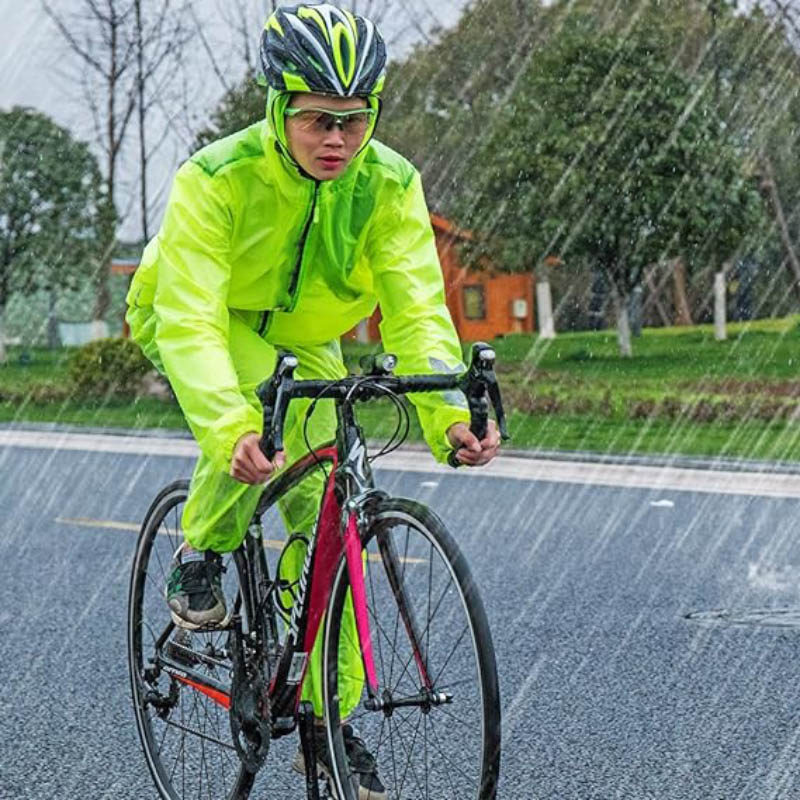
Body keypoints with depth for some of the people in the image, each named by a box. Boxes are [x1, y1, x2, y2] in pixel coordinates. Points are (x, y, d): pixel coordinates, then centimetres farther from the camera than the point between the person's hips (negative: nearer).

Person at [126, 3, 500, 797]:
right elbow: (190, 320, -41)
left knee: (326, 518, -7)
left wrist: (452, 412, -46)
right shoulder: (216, 180, -33)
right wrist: (227, 428, -58)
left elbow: (416, 310, -28)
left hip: (302, 340, 4)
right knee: (258, 393, -38)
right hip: (195, 321, -3)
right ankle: (197, 559, -12)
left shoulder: (389, 186, -23)